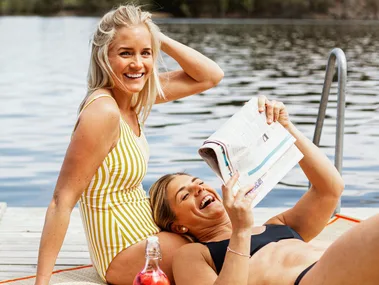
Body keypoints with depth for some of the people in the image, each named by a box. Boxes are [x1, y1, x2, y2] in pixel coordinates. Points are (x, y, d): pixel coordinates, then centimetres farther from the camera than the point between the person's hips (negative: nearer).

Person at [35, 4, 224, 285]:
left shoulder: (133, 95, -1)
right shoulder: (104, 112, -26)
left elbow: (211, 76, 3)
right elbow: (62, 201, -25)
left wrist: (160, 39, -8)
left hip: (146, 229, 9)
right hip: (126, 254, -9)